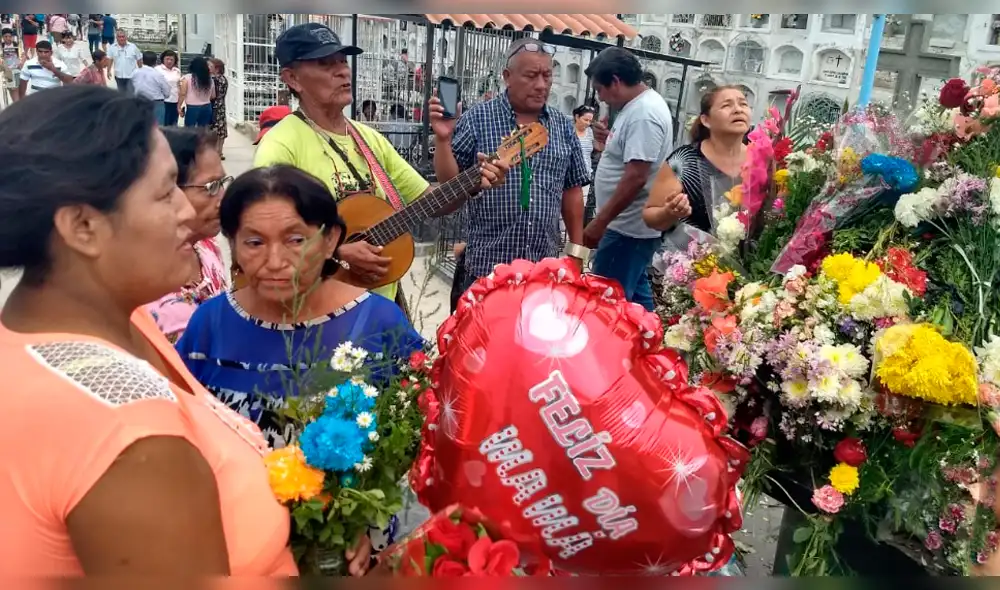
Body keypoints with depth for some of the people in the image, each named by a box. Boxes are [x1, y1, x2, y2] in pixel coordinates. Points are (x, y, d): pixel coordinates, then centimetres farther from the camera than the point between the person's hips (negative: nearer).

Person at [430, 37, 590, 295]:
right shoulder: (478, 118, -4)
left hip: (545, 267, 4)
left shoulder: (563, 126, 7)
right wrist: (443, 138, -21)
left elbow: (572, 190, 10)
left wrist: (576, 249, 8)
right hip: (487, 265, -3)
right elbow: (449, 180, -4)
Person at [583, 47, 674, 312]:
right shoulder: (640, 106, 12)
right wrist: (609, 143, 11)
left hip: (628, 228, -11)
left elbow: (636, 177, -26)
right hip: (634, 226, 11)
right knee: (635, 295, 18)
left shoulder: (643, 114, -20)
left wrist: (600, 221, -24)